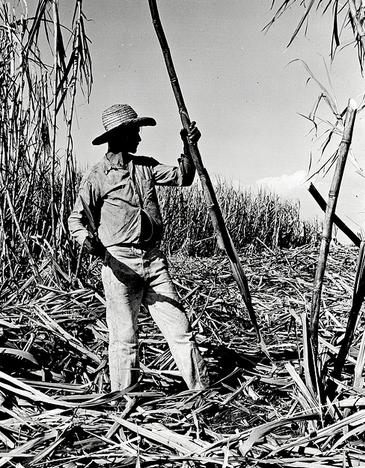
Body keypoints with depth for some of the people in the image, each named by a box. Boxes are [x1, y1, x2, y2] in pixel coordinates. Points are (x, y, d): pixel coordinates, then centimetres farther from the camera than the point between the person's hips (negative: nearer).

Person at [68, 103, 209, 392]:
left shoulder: (145, 166, 15)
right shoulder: (97, 177, 0)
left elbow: (182, 177, 12)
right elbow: (76, 218, -2)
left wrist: (189, 147, -2)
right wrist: (88, 239, -22)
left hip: (154, 260, 5)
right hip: (120, 263, -4)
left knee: (180, 330, 5)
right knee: (125, 338, 4)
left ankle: (204, 391, 15)